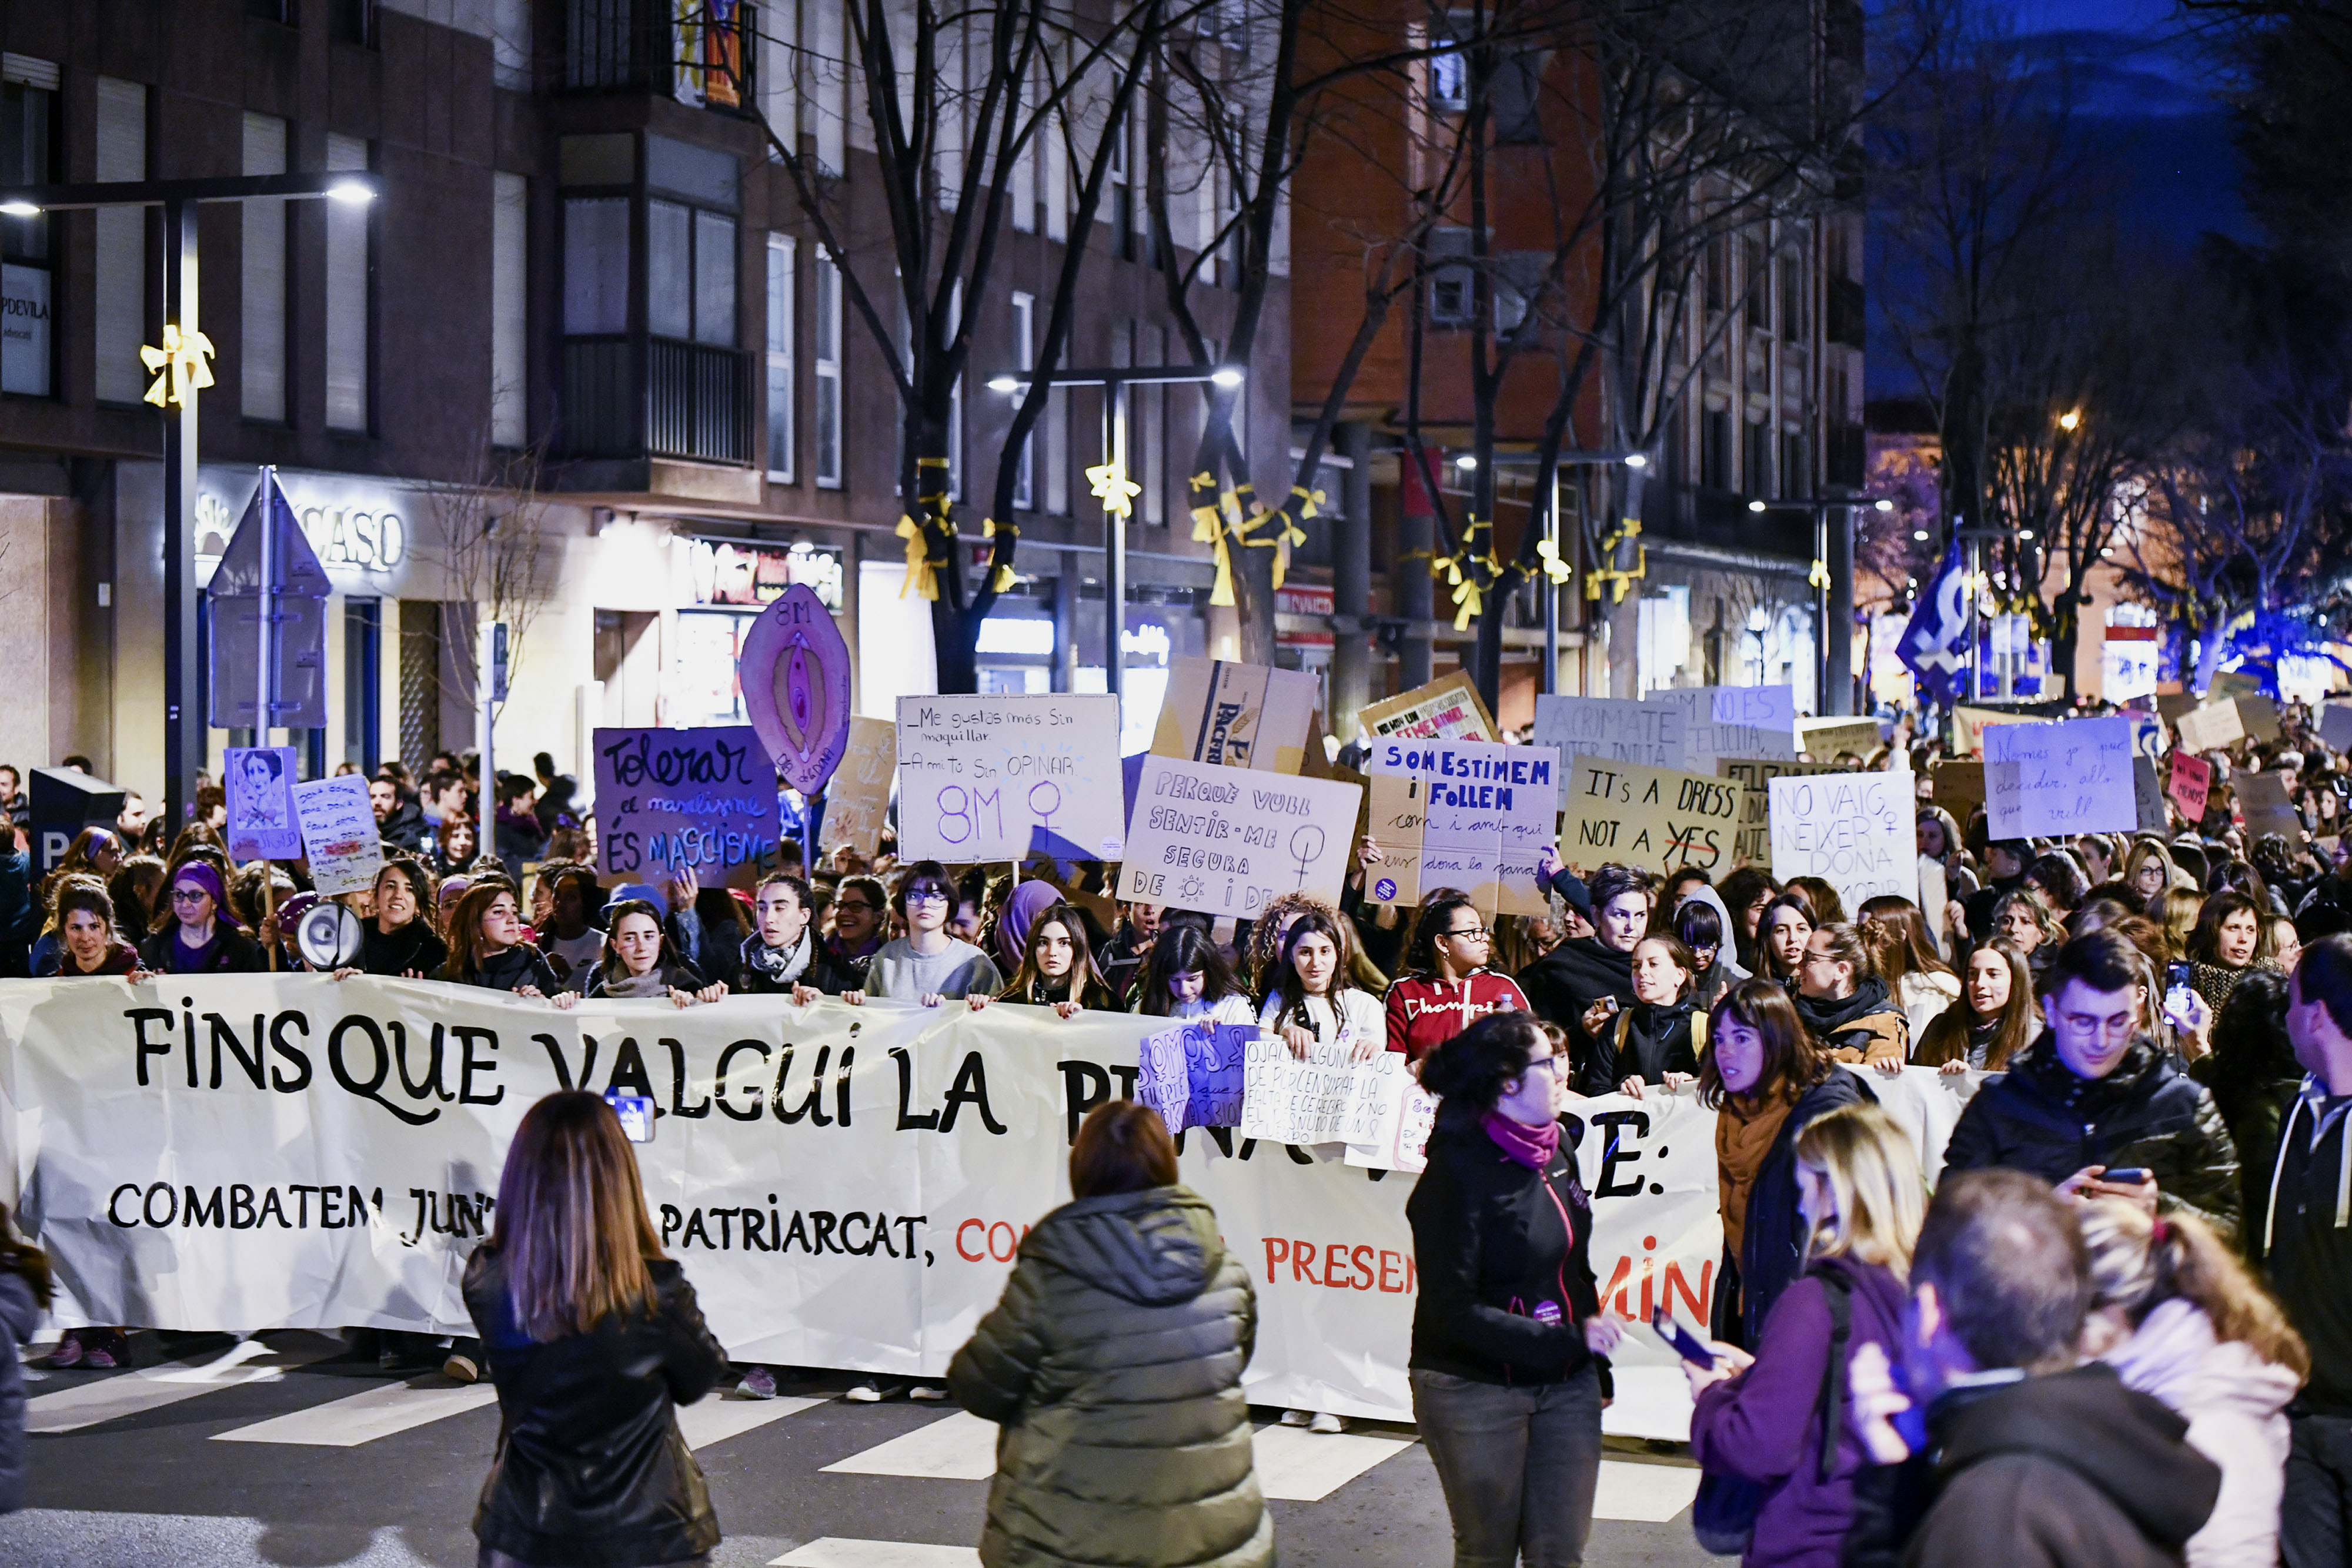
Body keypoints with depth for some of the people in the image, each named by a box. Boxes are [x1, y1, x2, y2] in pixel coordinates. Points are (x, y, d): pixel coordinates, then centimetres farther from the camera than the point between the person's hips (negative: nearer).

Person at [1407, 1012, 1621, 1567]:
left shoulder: (1558, 1147, 6)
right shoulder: (1459, 1170, -16)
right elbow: (1452, 1311, -21)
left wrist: (1596, 1361, 15)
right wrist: (1569, 1339, -23)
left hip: (1567, 1384, 6)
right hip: (1476, 1391, -6)